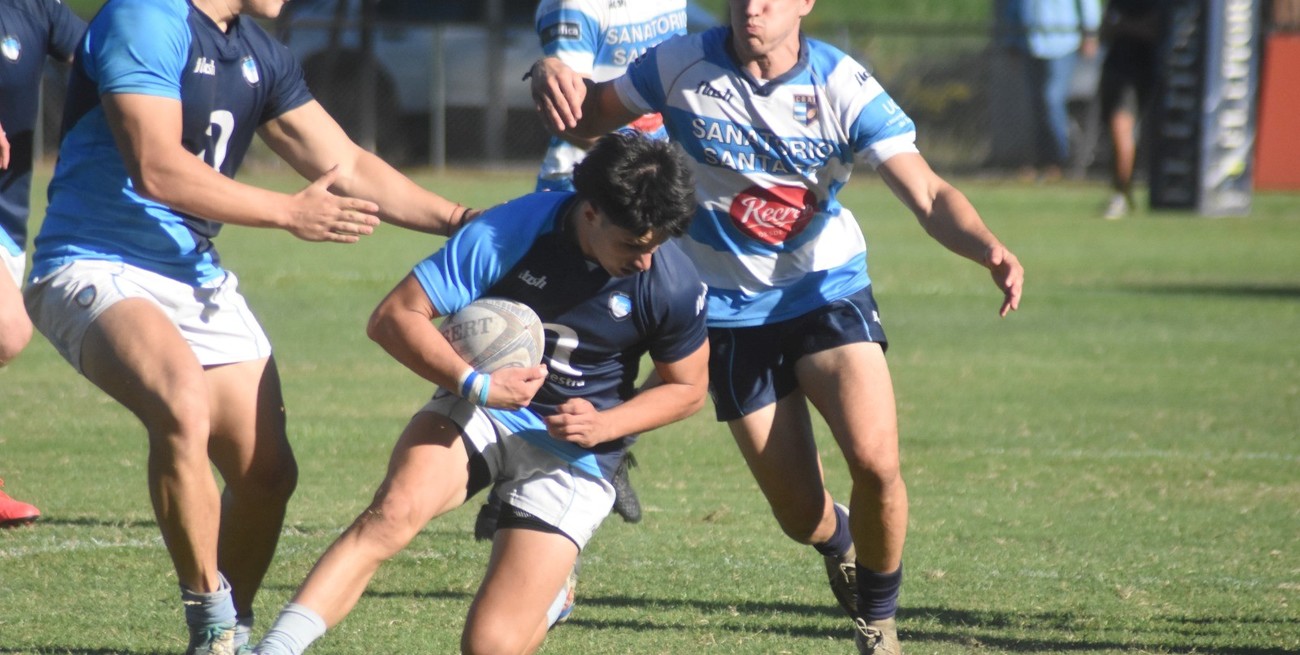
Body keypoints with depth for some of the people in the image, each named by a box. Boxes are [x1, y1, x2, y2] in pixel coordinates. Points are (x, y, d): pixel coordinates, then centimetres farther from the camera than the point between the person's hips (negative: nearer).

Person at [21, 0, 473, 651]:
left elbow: (347, 167, 17)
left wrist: (461, 220, 10)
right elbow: (155, 168, -24)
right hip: (93, 270, -9)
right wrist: (289, 212, -20)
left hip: (195, 275, 9)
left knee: (268, 472, 3)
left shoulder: (259, 53, 12)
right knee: (184, 405, -34)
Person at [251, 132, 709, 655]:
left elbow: (687, 388, 3)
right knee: (395, 511, -34)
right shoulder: (507, 233, -18)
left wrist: (604, 424, -14)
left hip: (573, 454, 0)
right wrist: (475, 385, -28)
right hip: (479, 414, 0)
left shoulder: (673, 287, -14)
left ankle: (549, 588, 26)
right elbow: (394, 317, -15)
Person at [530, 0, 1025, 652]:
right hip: (731, 309, 1)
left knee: (876, 463, -22)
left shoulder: (842, 86, -14)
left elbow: (929, 196, -19)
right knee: (800, 512, 0)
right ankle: (837, 541, 41)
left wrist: (989, 250, -40)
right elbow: (586, 117, 2)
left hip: (827, 290, -1)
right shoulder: (683, 65, -11)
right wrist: (552, 75, -23)